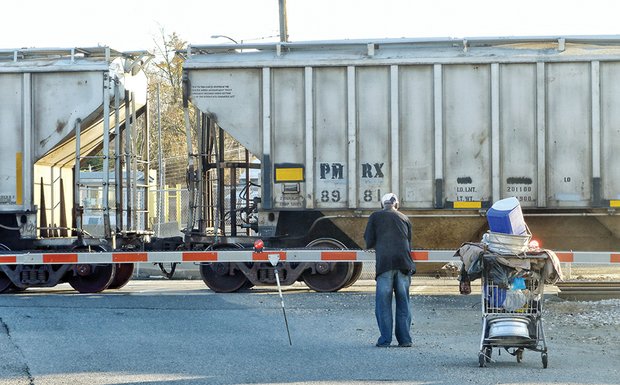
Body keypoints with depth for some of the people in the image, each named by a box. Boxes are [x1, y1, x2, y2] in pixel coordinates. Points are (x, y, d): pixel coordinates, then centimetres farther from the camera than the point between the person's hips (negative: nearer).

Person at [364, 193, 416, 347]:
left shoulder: (375, 217, 10)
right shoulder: (404, 218, 19)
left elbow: (369, 243, 7)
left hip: (384, 263, -2)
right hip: (403, 262, 2)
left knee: (383, 302, 2)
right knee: (403, 302, 7)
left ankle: (385, 339, -1)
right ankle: (405, 339, 6)